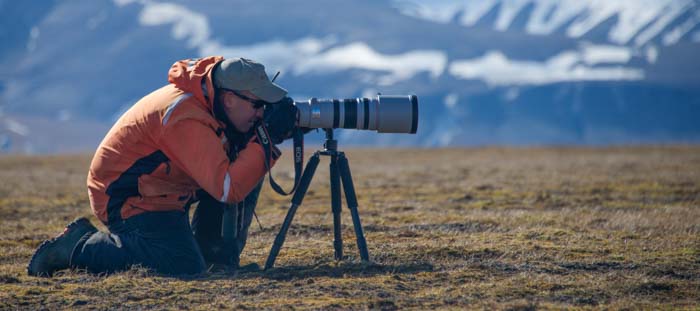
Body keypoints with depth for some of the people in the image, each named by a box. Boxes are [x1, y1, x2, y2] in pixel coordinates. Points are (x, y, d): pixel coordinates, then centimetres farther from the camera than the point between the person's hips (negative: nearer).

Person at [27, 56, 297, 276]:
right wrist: (267, 140, -29)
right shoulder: (186, 120, -30)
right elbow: (229, 190, -32)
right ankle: (82, 246, -12)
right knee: (186, 266, -26)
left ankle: (216, 254, 11)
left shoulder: (210, 95, -3)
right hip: (127, 198, -10)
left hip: (162, 183, 10)